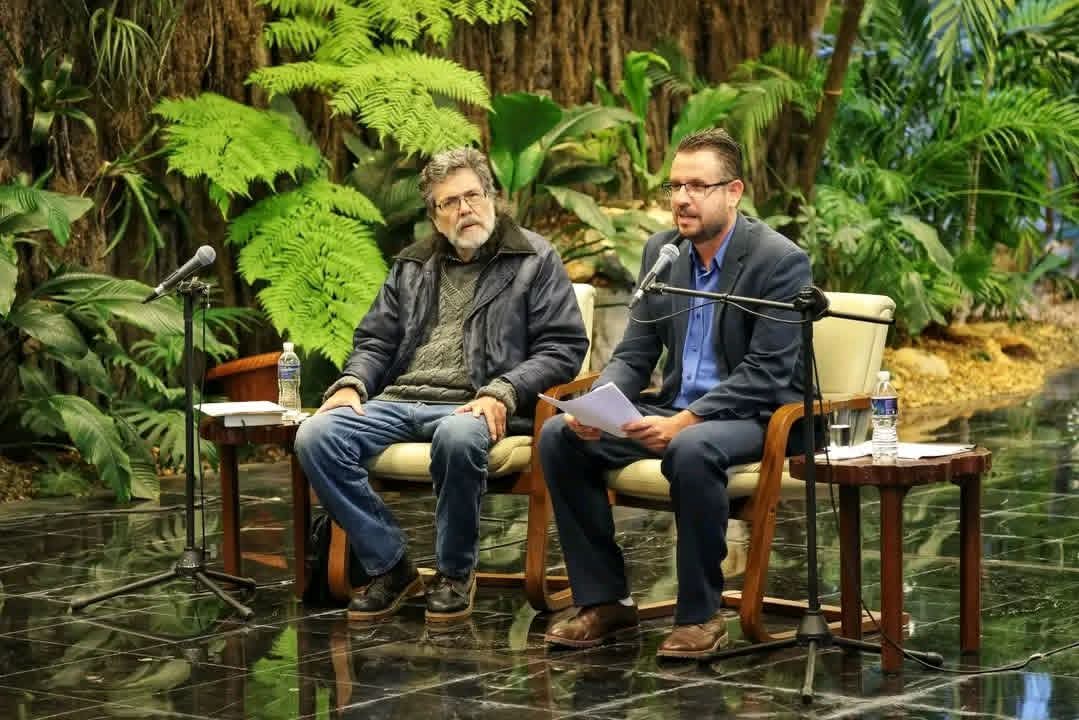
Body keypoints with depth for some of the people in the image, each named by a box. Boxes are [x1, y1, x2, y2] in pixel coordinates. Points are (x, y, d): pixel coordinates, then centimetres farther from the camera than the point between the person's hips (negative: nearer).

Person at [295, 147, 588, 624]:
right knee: (316, 436, -23)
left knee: (458, 438, -41)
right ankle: (388, 566, -11)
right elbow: (376, 340, 24)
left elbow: (564, 347, 0)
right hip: (397, 401, 5)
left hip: (469, 406, -5)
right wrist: (352, 384, 1)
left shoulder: (534, 260, 8)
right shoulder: (412, 267, 23)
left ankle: (455, 573, -17)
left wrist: (502, 393, -15)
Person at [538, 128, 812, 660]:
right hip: (674, 409, 7)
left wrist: (683, 422, -28)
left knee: (692, 450, -39)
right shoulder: (661, 250, 7)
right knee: (558, 436, -12)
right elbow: (634, 353, 9)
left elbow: (766, 374, -19)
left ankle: (700, 615, -22)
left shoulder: (781, 261, -13)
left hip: (753, 417, -7)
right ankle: (603, 600, -6)